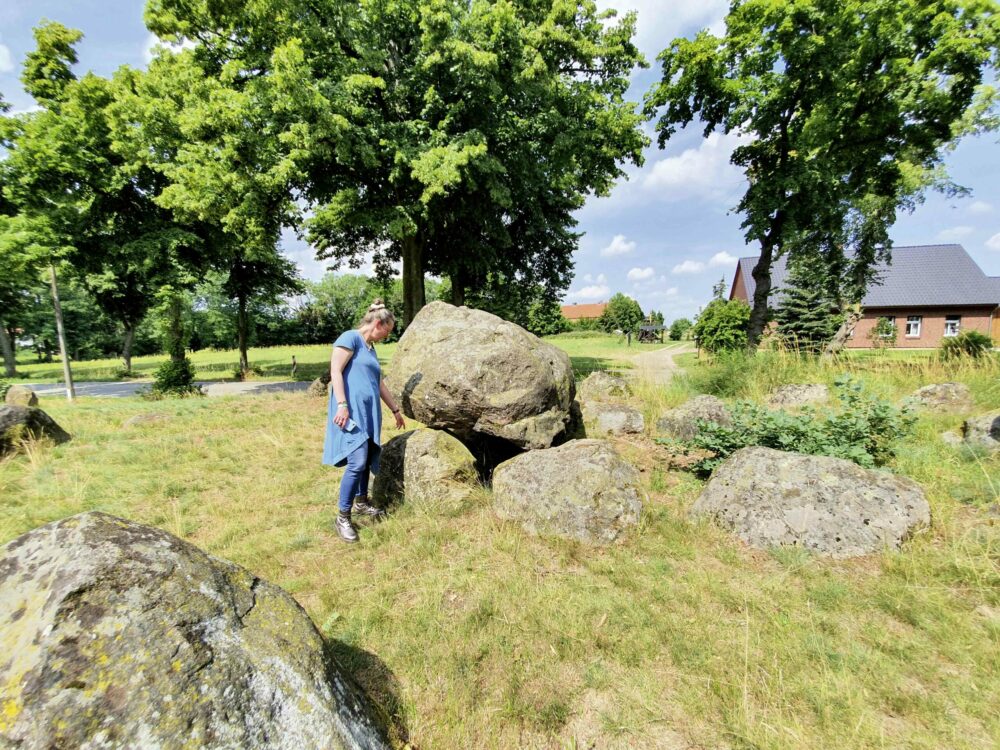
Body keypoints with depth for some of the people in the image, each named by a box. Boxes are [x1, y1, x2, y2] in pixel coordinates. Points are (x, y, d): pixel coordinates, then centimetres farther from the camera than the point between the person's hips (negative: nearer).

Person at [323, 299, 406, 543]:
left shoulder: (371, 348, 21)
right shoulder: (350, 337, -4)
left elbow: (379, 384, 27)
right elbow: (335, 371, -12)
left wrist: (396, 409, 31)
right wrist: (342, 404, -21)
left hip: (369, 413, 9)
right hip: (351, 411, -9)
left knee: (368, 460, 13)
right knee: (357, 463, -13)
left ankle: (361, 502, 31)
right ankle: (343, 517, -2)